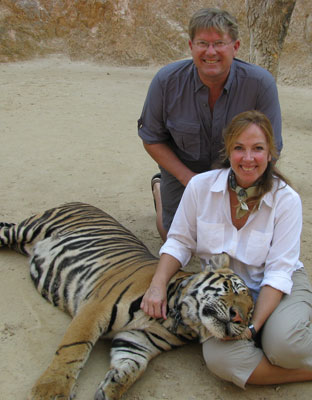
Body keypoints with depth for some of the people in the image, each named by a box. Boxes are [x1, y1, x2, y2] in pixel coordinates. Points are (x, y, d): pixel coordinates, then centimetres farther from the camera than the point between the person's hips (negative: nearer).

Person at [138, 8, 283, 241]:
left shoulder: (261, 84, -27)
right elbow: (152, 138, -12)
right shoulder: (166, 81, -24)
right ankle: (159, 188, 40)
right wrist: (188, 178, -21)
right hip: (182, 168, 0)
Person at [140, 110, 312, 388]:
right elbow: (180, 242, 1)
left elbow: (278, 271, -15)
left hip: (277, 287, -2)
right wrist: (158, 285, -16)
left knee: (284, 345, -35)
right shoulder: (201, 187, -9)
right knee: (221, 359, -28)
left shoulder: (286, 200, -14)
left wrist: (253, 326, -24)